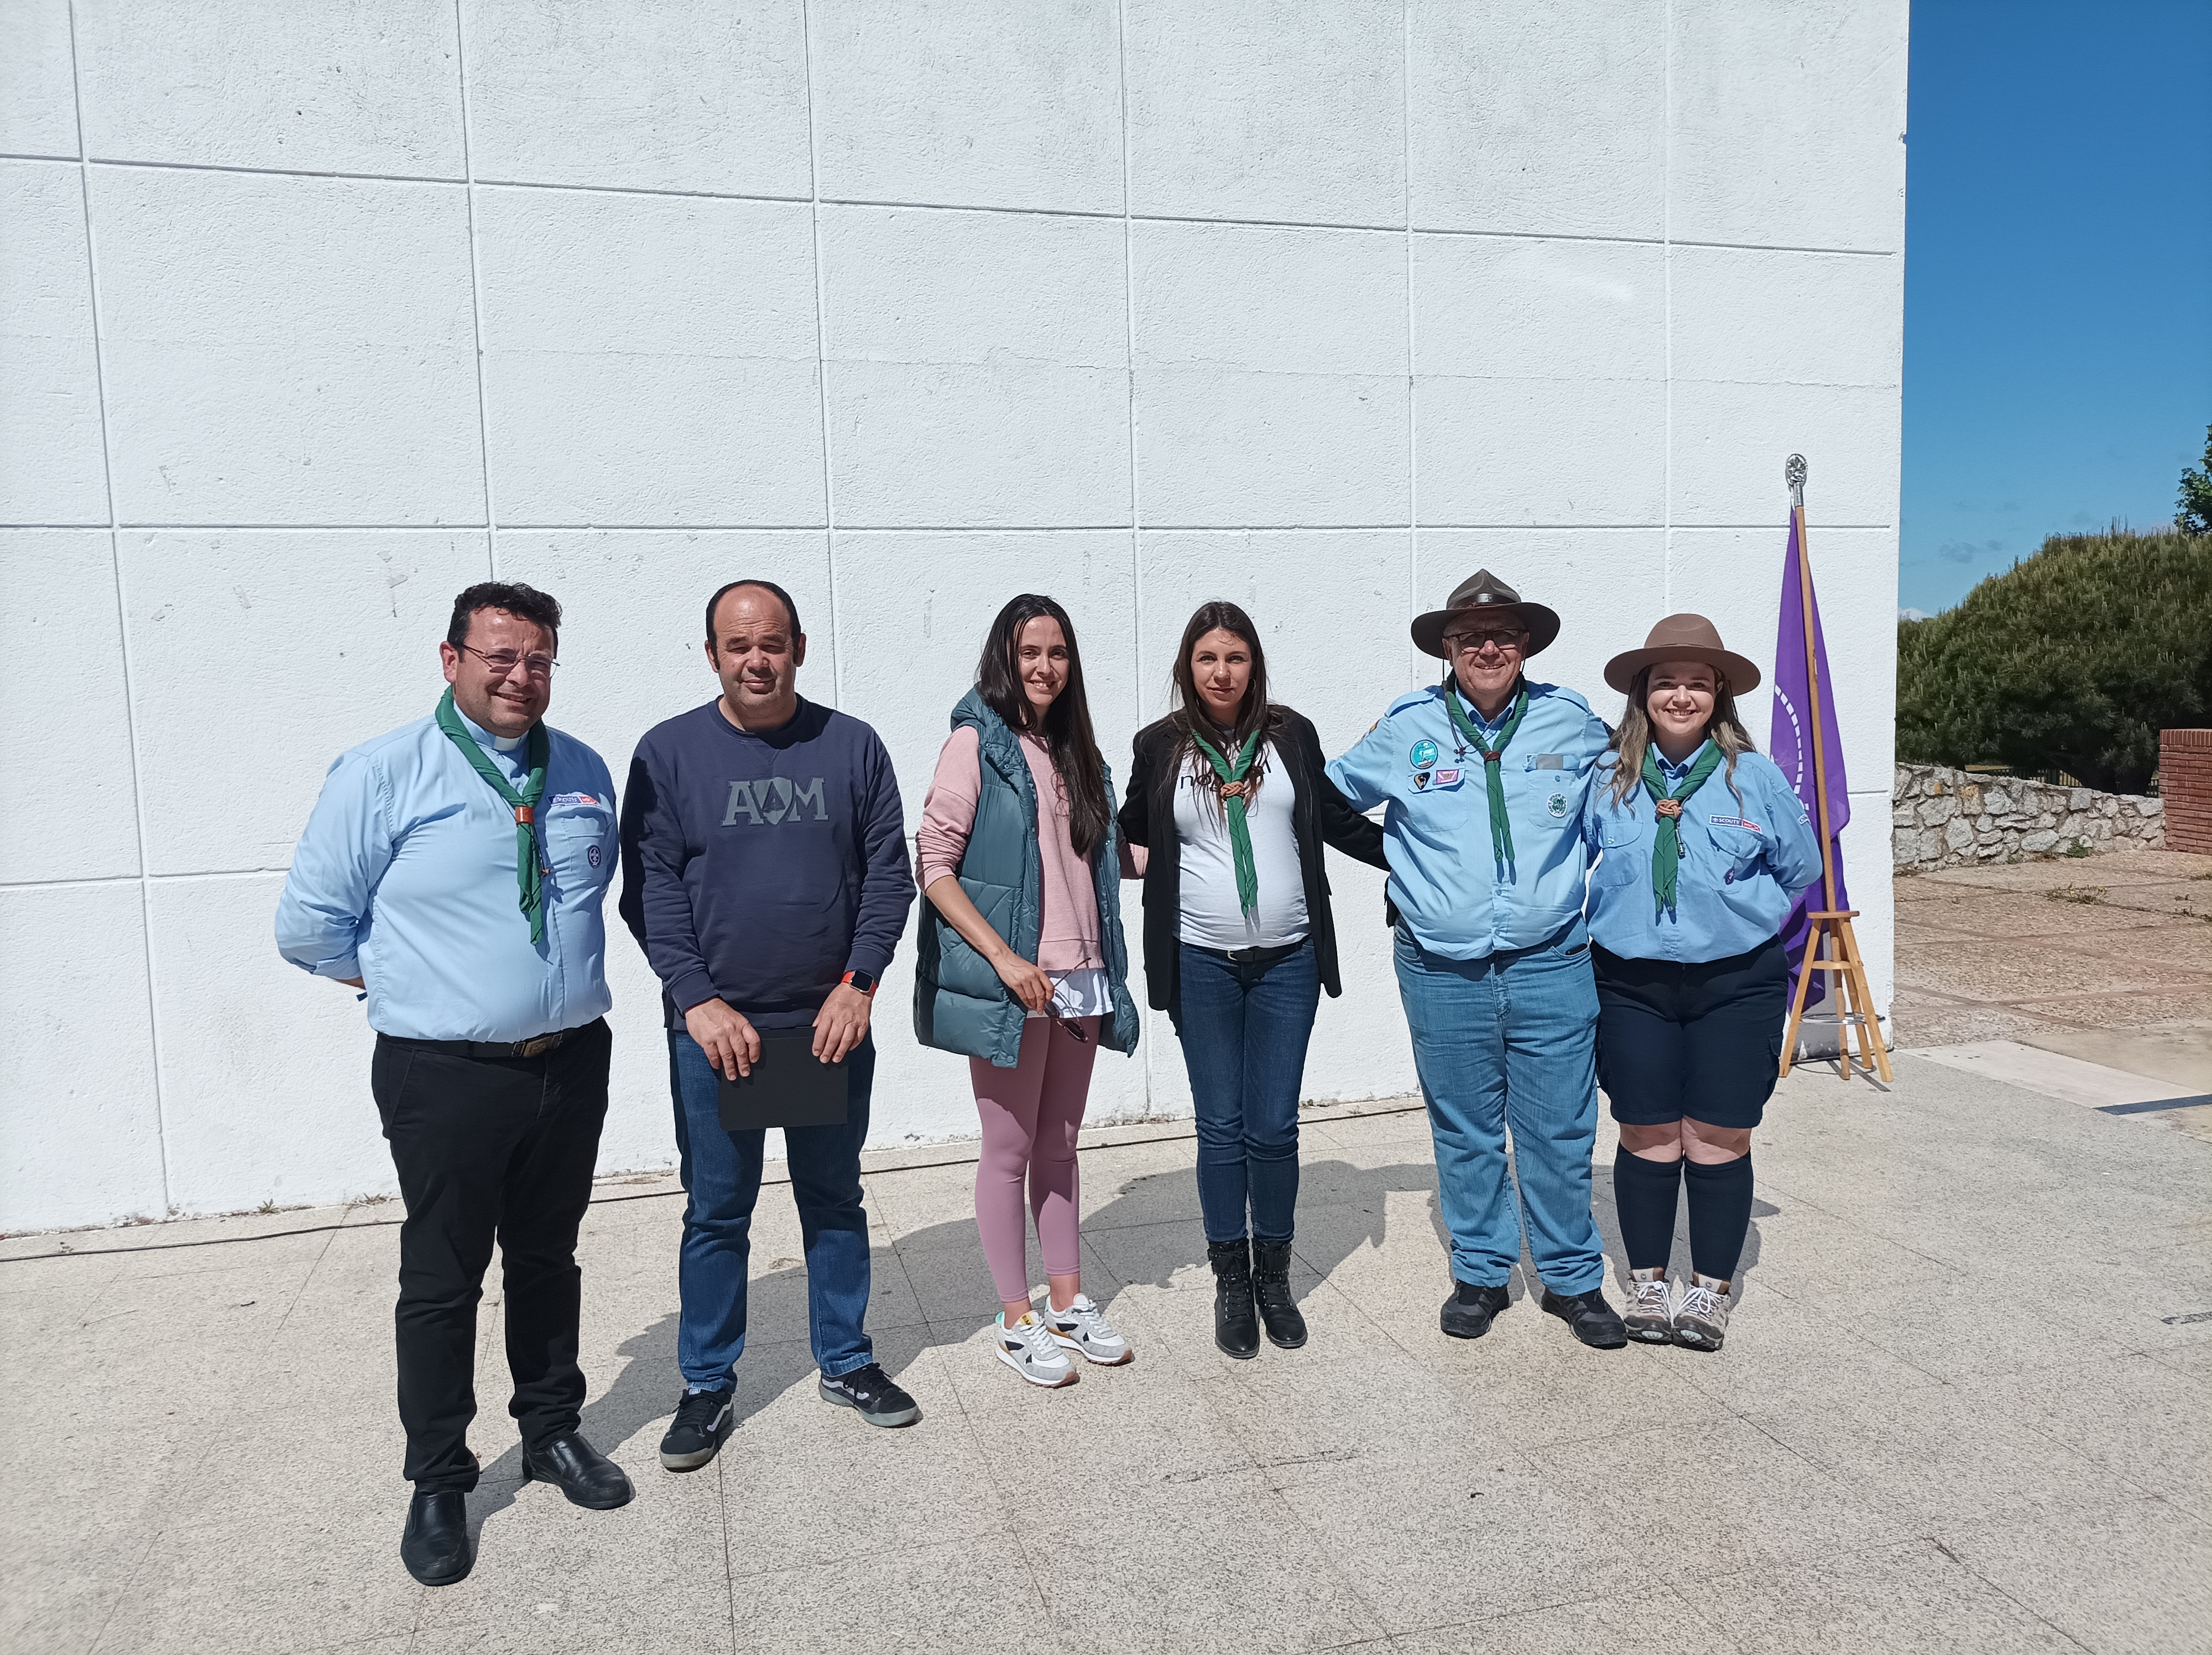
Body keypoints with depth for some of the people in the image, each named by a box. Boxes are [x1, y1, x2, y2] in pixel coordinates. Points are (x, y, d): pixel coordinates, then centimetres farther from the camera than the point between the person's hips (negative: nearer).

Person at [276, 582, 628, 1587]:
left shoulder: (585, 775, 5)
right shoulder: (382, 775, -9)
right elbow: (308, 926, -4)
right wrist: (406, 981, 2)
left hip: (571, 1063, 4)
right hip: (447, 1078, -4)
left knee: (548, 1260, 19)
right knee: (441, 1282, 8)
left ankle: (553, 1430, 37)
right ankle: (438, 1484, 25)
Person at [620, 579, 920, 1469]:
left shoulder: (852, 746, 2)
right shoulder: (669, 752, -1)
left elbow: (889, 871, 2)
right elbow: (650, 888, -4)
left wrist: (859, 982, -8)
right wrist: (699, 1000, -12)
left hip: (833, 1022, 2)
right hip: (714, 1028, -1)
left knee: (835, 1198, 15)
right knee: (716, 1213, 9)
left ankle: (845, 1362, 31)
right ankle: (706, 1387, 24)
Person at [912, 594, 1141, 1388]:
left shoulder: (1073, 750, 13)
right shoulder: (977, 743, -7)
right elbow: (935, 868, -12)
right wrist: (1005, 958, -18)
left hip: (1078, 978, 6)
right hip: (1008, 982, -6)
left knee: (1060, 1143, 15)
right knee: (1010, 1151, 4)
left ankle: (1067, 1300, 27)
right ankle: (1016, 1321, 17)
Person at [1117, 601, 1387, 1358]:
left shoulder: (1290, 734, 3)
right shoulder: (1160, 746, 2)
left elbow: (1339, 821, 14)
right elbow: (1129, 834, 16)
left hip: (1286, 961, 1)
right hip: (1201, 963, 0)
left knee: (1273, 1127, 4)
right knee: (1221, 1128, 6)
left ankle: (1274, 1276, 24)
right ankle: (1231, 1283, 22)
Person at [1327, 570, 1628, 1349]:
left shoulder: (1573, 721, 2)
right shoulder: (1406, 729, 0)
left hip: (1551, 968, 0)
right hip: (1442, 972, 0)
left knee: (1561, 1134, 6)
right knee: (1465, 1133, 12)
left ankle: (1573, 1279, 24)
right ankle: (1480, 1273, 28)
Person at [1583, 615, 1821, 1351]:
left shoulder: (1754, 776, -1)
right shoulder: (1607, 778, 0)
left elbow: (1800, 868, 11)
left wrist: (1740, 918, 6)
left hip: (1735, 986, -1)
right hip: (1632, 986, 1)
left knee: (1718, 1142, 4)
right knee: (1647, 1139, 7)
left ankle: (1710, 1291, 19)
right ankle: (1648, 1285, 22)